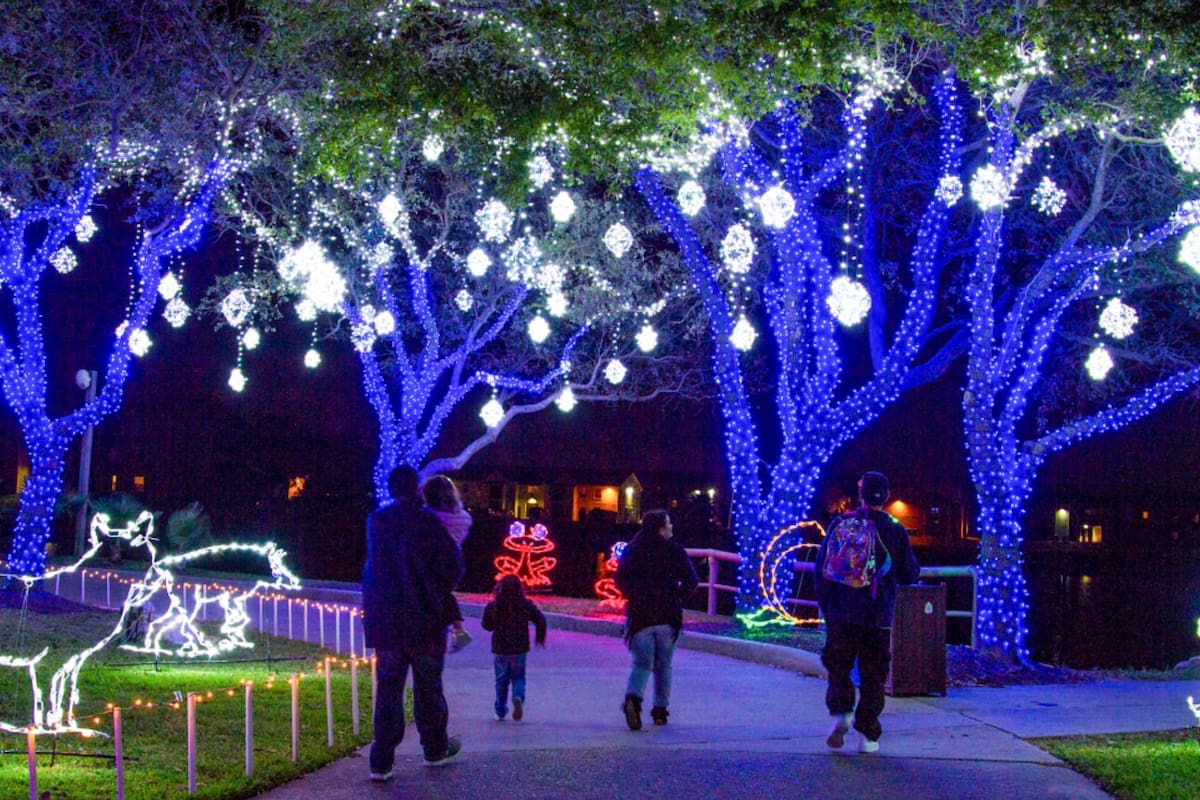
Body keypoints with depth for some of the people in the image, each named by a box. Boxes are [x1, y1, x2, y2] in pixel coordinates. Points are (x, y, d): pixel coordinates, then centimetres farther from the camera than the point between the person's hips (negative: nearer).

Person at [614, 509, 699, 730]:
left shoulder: (633, 550, 1)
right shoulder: (675, 552, -3)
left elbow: (620, 579, -4)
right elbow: (692, 581, -6)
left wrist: (634, 597, 9)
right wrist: (677, 599, 8)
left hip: (639, 615, 1)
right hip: (668, 618, -1)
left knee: (641, 664, 2)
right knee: (663, 666, 14)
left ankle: (633, 698, -26)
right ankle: (660, 709, 15)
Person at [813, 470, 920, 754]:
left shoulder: (841, 524, -2)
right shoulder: (896, 531, -1)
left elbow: (821, 567, -2)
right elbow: (911, 574, 6)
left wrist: (825, 603, 10)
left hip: (841, 613, 0)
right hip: (878, 617, 0)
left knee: (838, 668, 11)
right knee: (873, 676, 7)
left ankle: (841, 712, -12)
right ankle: (868, 735, 5)